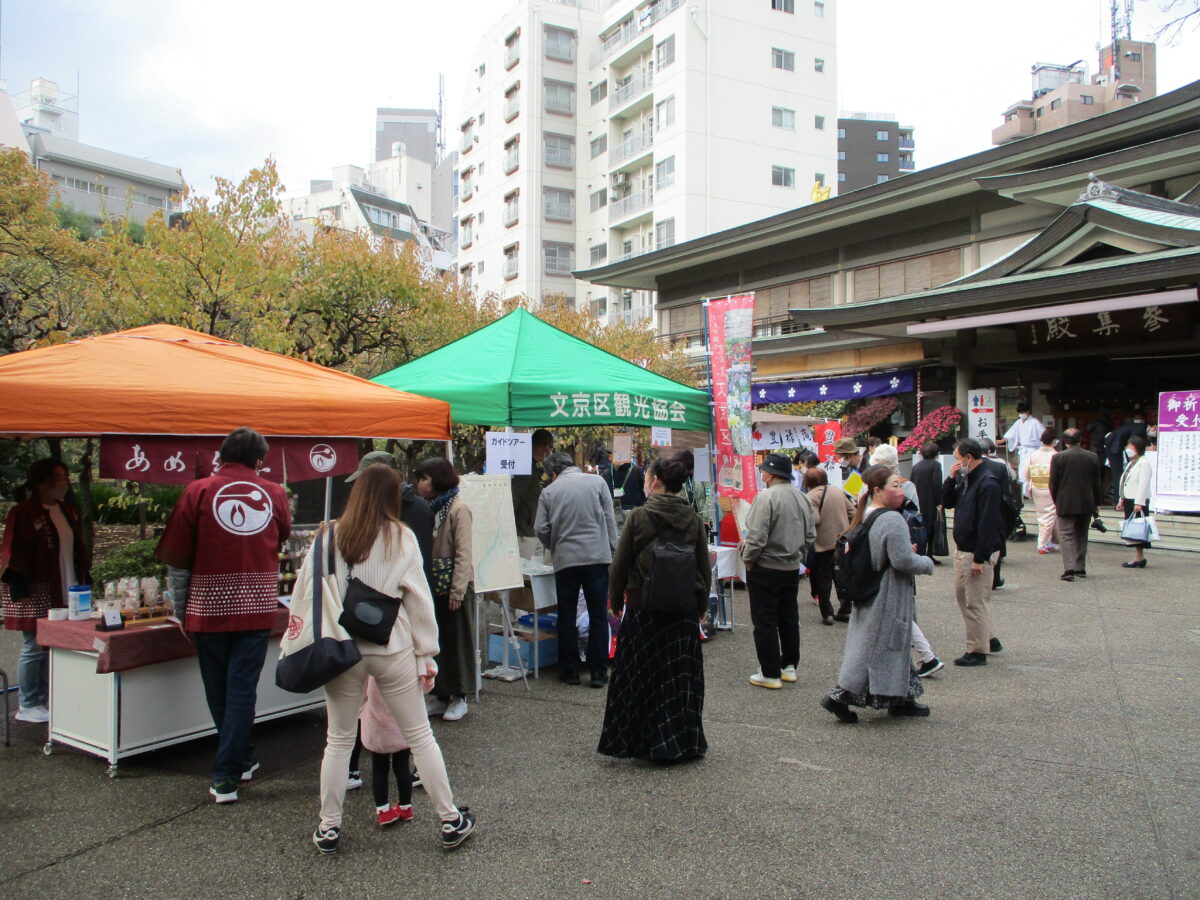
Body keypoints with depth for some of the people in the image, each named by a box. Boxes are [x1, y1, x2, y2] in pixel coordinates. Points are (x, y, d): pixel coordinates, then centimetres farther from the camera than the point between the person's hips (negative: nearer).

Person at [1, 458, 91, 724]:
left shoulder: (68, 511, 12)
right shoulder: (23, 513, -10)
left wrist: (83, 580, 16)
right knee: (34, 647, -2)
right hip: (36, 592, -7)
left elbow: (78, 548, 19)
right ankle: (27, 706, 10)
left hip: (63, 592, 7)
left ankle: (45, 700, 19)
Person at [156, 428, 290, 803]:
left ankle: (241, 760, 30)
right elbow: (284, 536, 19)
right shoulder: (273, 493, 1)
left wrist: (182, 607, 7)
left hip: (209, 606, 0)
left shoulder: (199, 491, -4)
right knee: (242, 688, 5)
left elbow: (176, 556, -3)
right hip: (257, 607, 1)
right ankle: (226, 776, 5)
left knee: (219, 691, 15)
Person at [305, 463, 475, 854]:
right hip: (393, 649, -1)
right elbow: (420, 601, -4)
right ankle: (450, 821, 19)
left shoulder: (329, 537, -4)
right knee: (419, 736, 10)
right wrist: (427, 656, 3)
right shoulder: (401, 539, -6)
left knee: (338, 740, 16)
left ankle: (328, 828, 24)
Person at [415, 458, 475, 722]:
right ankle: (441, 695, 23)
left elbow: (463, 553, -14)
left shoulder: (458, 509, -12)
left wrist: (457, 591, -17)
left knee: (457, 640, 4)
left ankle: (459, 697, 16)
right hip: (433, 585, 7)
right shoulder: (429, 508, 9)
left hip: (453, 585, -7)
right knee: (436, 640, 12)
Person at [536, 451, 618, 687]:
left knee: (566, 617, 11)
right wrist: (610, 549, 9)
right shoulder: (597, 482, 3)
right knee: (598, 616, 6)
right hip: (597, 555, 0)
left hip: (565, 560, 0)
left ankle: (570, 670, 17)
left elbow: (541, 528, 1)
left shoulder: (549, 491, 3)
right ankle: (598, 672, 8)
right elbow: (609, 519, 2)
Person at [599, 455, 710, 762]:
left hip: (644, 607, -3)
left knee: (644, 674, 8)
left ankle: (652, 744, 15)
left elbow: (620, 564, -6)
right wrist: (702, 605, 19)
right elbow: (704, 567, 7)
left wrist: (615, 600, 8)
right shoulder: (692, 519, 1)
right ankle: (686, 742, 22)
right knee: (682, 673, 13)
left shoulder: (639, 517, -11)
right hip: (684, 607, 4)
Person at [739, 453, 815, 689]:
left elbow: (757, 537, -22)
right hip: (792, 568, 8)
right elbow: (810, 535, 10)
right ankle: (789, 666, 28)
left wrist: (747, 559, -8)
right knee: (789, 618, 18)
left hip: (765, 569, -8)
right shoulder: (802, 498, 5)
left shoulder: (766, 497, -20)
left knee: (765, 621, 2)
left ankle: (770, 674, 8)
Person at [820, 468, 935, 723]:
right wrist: (927, 563, -4)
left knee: (894, 646, 17)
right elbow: (904, 561, -25)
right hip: (887, 597, -9)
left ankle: (901, 700, 26)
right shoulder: (893, 520, -21)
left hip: (868, 592, 9)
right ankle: (840, 696, 1)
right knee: (877, 647, -1)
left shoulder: (865, 517, 8)